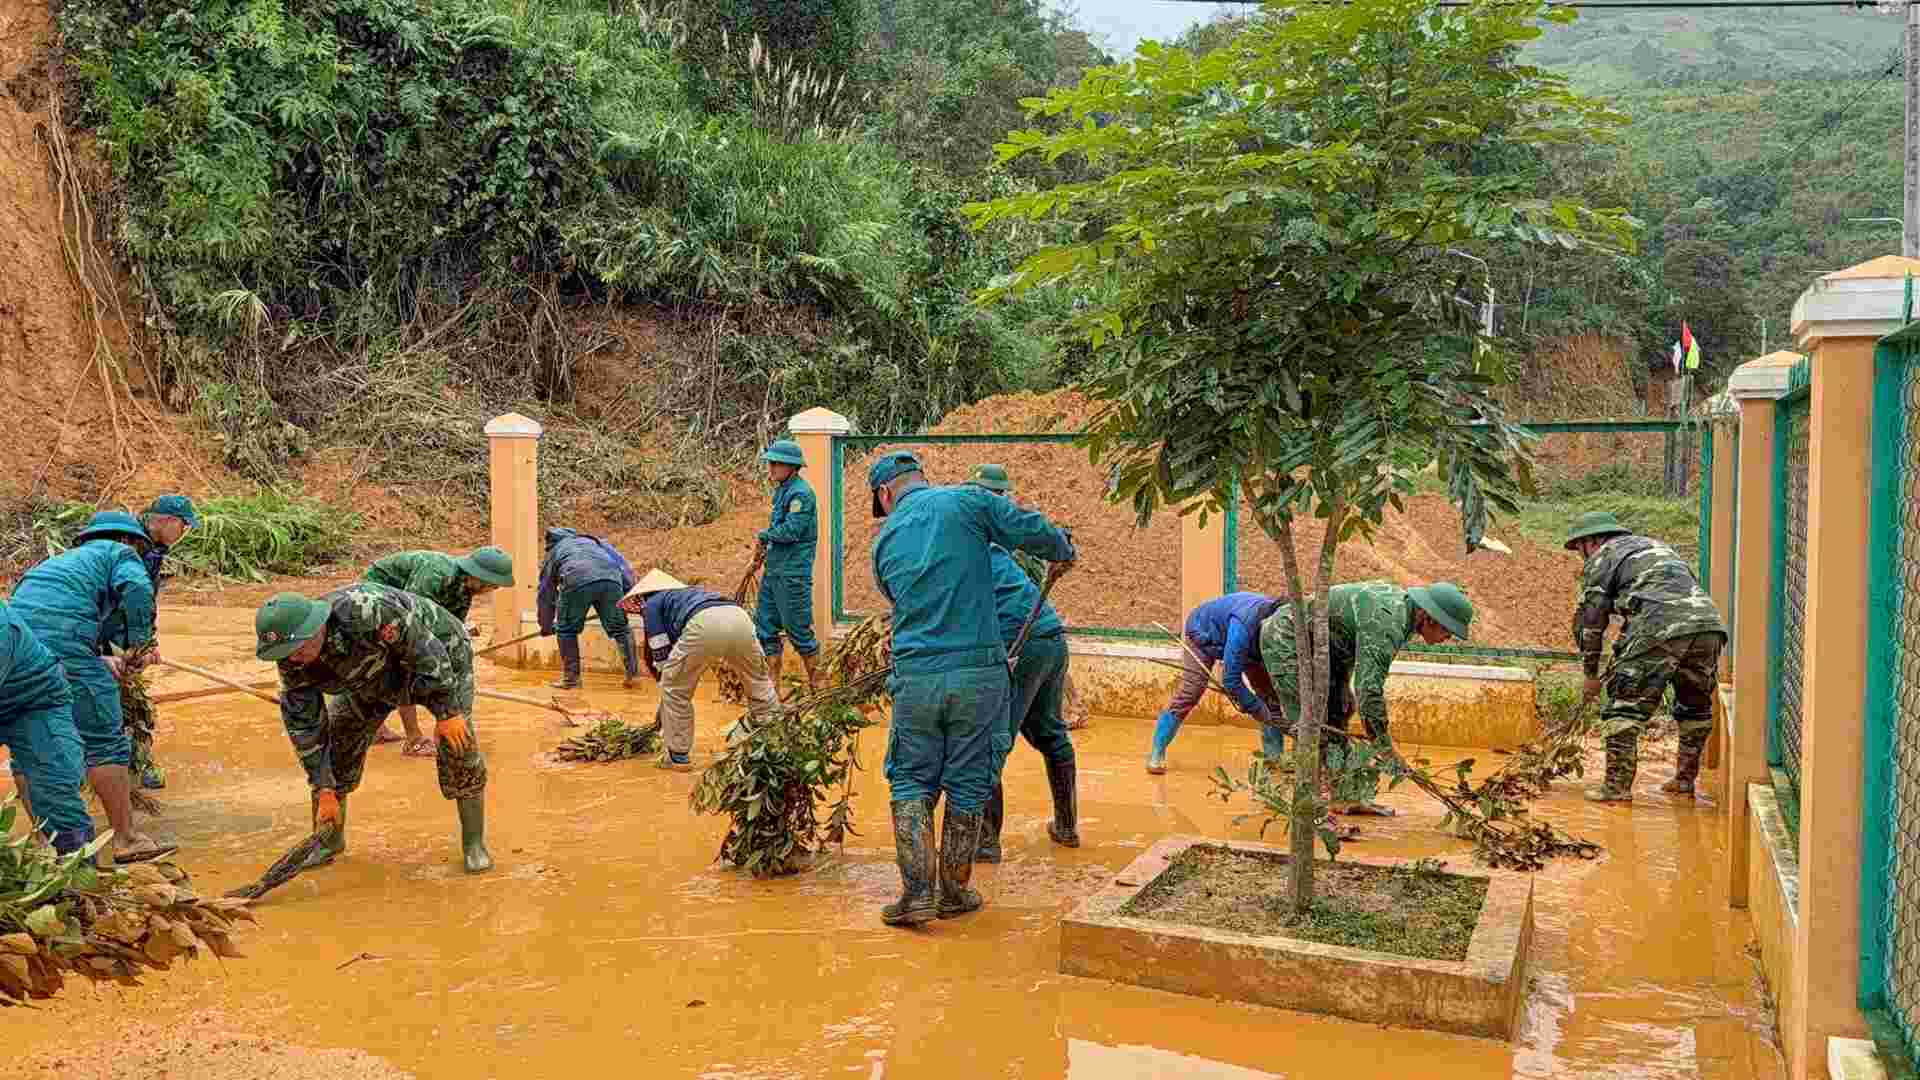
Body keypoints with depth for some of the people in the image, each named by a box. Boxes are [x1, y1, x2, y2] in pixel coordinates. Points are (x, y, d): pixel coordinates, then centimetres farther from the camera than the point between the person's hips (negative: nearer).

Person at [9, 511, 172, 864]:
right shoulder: (120, 554, 14)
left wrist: (103, 661, 23)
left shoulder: (60, 559, 36)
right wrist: (139, 644, 2)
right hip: (63, 646, -8)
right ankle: (126, 839, 3)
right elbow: (137, 589, -9)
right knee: (104, 741, 0)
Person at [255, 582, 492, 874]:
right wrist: (324, 791, -12)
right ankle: (329, 841, 18)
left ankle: (474, 843, -2)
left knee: (458, 743, -19)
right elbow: (304, 726, -12)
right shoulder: (294, 663, -20)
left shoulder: (363, 611, -42)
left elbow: (426, 648, -33)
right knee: (337, 742, -3)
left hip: (438, 652, -6)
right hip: (374, 674, 6)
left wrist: (447, 712, -29)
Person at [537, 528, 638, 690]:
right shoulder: (591, 540, 43)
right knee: (620, 628, 16)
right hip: (611, 577, 2)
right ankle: (633, 673, 14)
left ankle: (571, 677, 20)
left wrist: (546, 626, 50)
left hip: (577, 581, -2)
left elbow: (546, 593, 39)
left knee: (567, 630, 17)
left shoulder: (554, 551, 36)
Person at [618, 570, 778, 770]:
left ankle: (678, 756, 20)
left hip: (705, 625, -6)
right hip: (739, 616, 6)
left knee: (674, 690, 14)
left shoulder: (651, 605, 25)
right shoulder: (682, 594, 44)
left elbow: (662, 657, 19)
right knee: (759, 683, 28)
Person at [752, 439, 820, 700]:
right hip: (773, 571, 9)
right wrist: (767, 548, 6)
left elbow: (791, 530, -22)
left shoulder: (801, 493, -14)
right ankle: (773, 688, 18)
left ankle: (815, 686, 14)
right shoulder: (781, 490, 15)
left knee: (799, 630, -1)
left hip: (793, 573, -9)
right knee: (765, 629, 10)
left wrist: (765, 535, -6)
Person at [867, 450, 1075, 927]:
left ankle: (917, 891, 6)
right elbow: (1035, 532, -6)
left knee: (911, 783, 14)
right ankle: (954, 892, 21)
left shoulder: (884, 541, 12)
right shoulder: (965, 501, 0)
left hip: (916, 676, 2)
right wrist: (1063, 551, 15)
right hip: (978, 671, -2)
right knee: (966, 785, 11)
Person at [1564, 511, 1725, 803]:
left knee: (1626, 704, 1)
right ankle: (1685, 779, 31)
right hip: (1709, 624, 7)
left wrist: (1591, 675, 20)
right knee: (1695, 705, 23)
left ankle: (1617, 786, 0)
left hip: (1661, 627, -7)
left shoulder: (1602, 558, 16)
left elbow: (1589, 621, 11)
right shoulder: (1656, 545, 37)